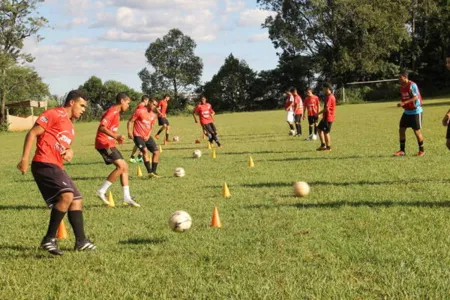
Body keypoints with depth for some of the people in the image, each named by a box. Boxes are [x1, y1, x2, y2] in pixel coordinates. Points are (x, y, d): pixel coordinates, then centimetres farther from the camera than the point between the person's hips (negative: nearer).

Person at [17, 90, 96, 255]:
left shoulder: (70, 125, 22)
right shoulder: (54, 114, -6)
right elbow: (32, 133, -11)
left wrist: (69, 151, 7)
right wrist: (25, 159, -18)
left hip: (56, 166, 10)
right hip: (44, 164, -10)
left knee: (76, 199, 11)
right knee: (67, 195, -25)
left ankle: (80, 241, 16)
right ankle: (49, 239, -16)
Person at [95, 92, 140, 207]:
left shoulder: (116, 112, 17)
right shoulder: (112, 112, -14)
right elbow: (102, 127, -25)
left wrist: (117, 137, 26)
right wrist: (116, 136, -34)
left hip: (109, 144, 10)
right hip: (104, 143, -10)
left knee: (125, 167, 6)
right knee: (121, 166, -19)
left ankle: (127, 197, 6)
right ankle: (102, 191, -11)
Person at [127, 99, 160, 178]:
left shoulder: (153, 115, 11)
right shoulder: (140, 111, -8)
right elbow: (130, 121, -7)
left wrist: (148, 136, 0)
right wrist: (130, 132, -19)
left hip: (147, 136, 7)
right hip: (138, 136, -7)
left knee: (156, 152, 1)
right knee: (145, 150, -24)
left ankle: (153, 171, 12)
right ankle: (150, 172, -27)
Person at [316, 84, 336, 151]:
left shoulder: (329, 97, -18)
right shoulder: (330, 96, 14)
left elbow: (326, 108, -24)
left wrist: (319, 113, -15)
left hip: (328, 118, -10)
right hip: (326, 117, 10)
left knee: (326, 132, -2)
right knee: (319, 129, 16)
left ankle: (328, 147, 6)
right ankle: (323, 144, 18)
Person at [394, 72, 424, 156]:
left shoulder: (412, 85, -17)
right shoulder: (402, 87, 8)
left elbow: (416, 97, -24)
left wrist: (404, 103, -29)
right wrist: (401, 104, 5)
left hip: (415, 111, -8)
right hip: (407, 111, 8)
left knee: (417, 131, -3)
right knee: (401, 130, 3)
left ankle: (421, 150, 12)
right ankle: (402, 150, 10)